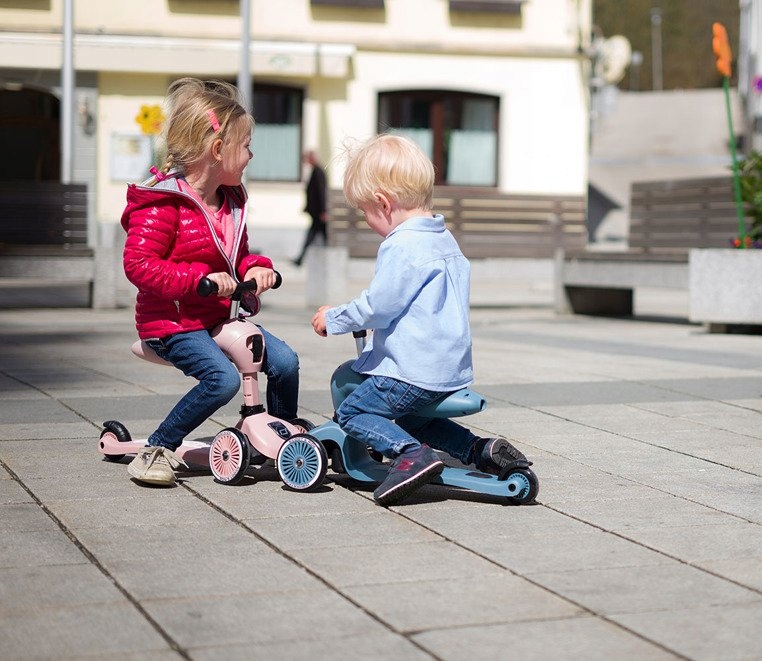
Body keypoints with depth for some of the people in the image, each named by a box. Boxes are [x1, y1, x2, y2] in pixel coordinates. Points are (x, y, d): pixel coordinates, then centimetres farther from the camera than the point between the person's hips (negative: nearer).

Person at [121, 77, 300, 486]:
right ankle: (157, 449, -14)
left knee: (284, 361, -7)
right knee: (223, 378, -29)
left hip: (223, 315, 8)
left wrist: (255, 268, 0)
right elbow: (138, 264, -20)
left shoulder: (231, 200, 12)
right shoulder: (162, 203, -16)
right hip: (172, 321, -8)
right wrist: (200, 279, -28)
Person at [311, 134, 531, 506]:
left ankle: (411, 454, -19)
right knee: (410, 418, 27)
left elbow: (376, 307, -18)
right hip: (454, 369, 10)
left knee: (352, 413, 0)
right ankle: (482, 450, 11)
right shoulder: (445, 240, 15)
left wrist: (333, 319, -1)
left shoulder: (401, 248, -17)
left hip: (415, 372, -9)